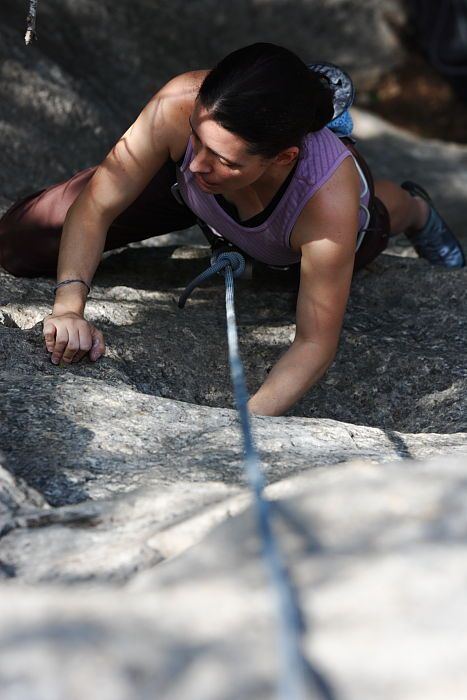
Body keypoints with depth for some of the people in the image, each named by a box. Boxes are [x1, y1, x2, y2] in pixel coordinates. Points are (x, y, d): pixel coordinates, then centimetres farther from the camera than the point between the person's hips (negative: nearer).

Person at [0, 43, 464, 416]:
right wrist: (68, 306, -48)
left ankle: (409, 207, 62)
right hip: (192, 197, 2)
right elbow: (96, 205, -33)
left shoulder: (330, 202, -48)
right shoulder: (181, 106, -44)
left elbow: (315, 343, -38)